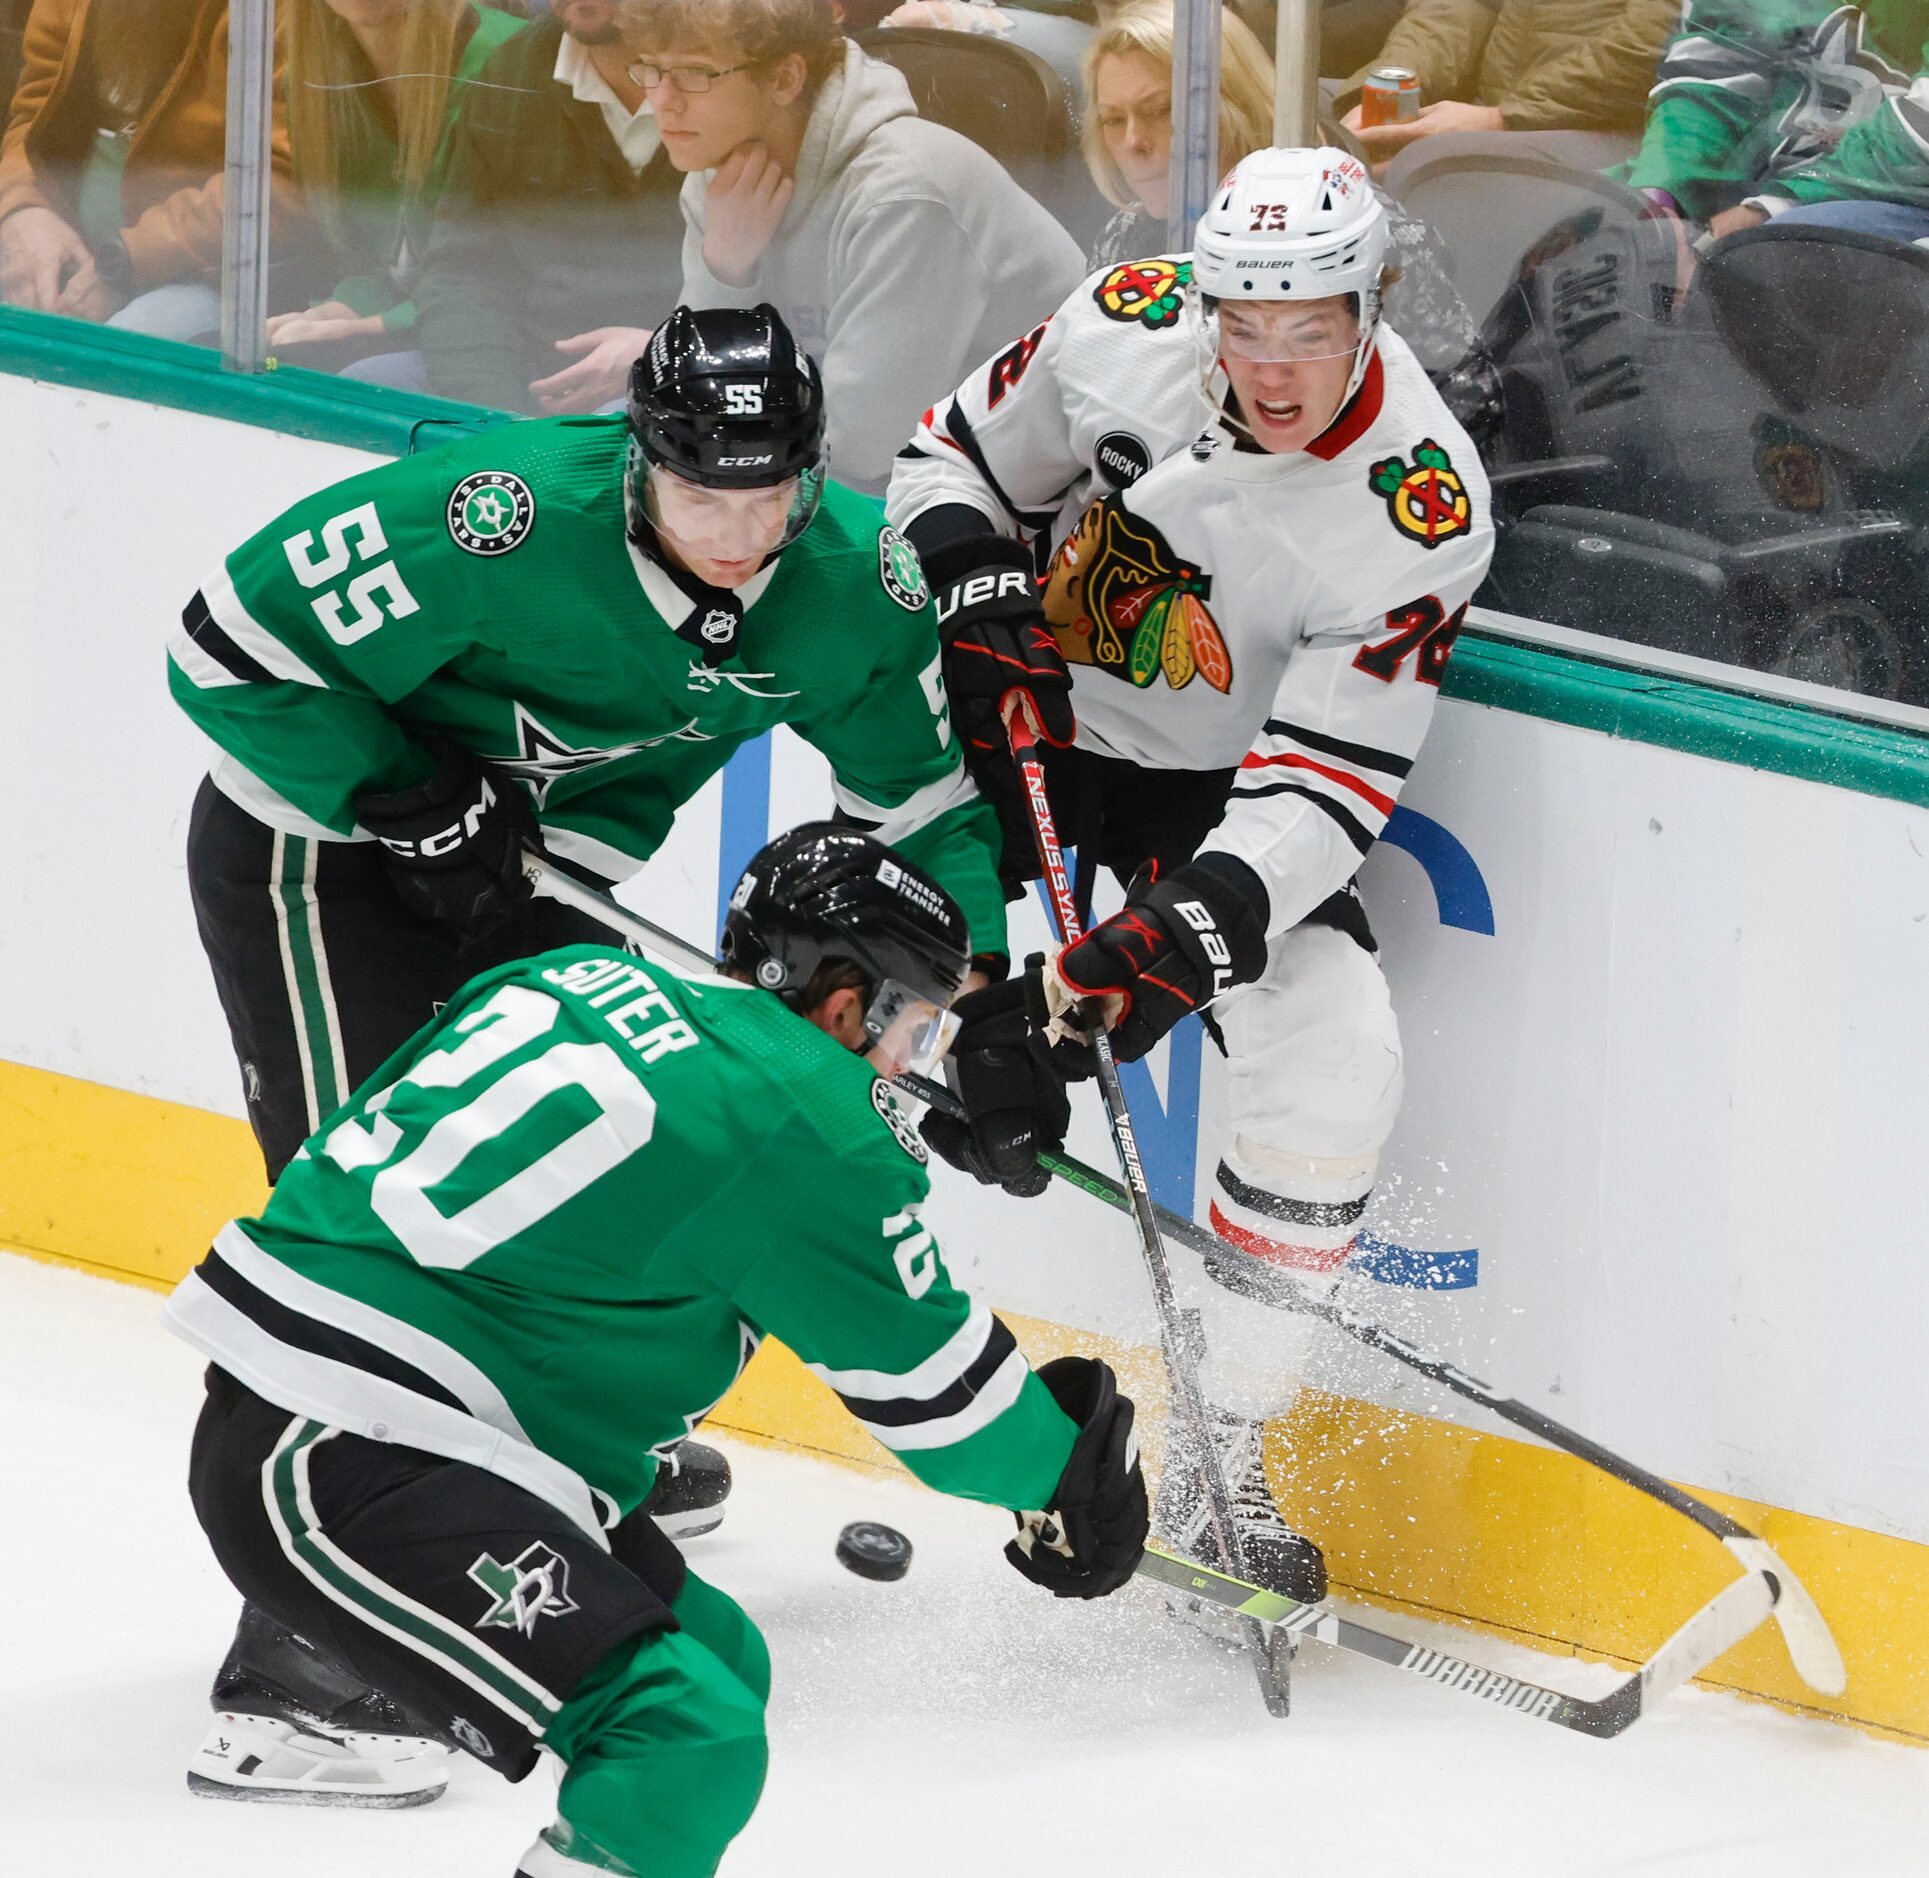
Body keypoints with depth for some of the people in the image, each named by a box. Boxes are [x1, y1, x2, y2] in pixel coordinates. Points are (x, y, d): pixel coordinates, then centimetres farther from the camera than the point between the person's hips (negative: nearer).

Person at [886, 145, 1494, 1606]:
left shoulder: (1420, 512, -26)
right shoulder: (1125, 325, -20)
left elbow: (1319, 796, -27)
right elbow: (957, 465, 0)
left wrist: (1157, 952, -39)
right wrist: (980, 596, -21)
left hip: (1220, 784, -2)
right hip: (1031, 715, 2)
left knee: (1337, 1071, -18)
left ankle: (1222, 1458, -4)